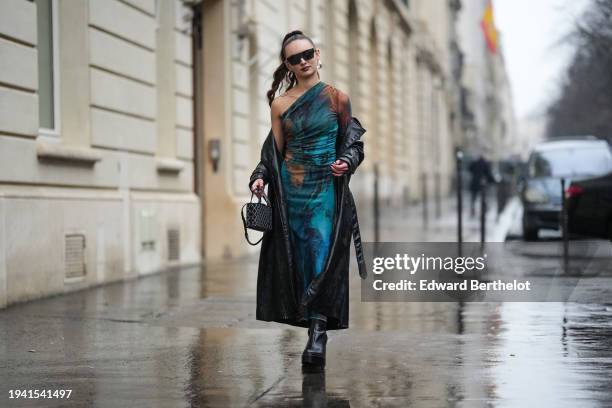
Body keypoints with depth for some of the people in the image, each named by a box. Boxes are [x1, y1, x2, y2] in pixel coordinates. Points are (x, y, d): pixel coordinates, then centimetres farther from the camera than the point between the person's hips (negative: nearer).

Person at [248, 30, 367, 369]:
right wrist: (260, 177, -5)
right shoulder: (280, 104, 8)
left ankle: (317, 333, -16)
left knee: (322, 254, -14)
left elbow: (354, 144, 7)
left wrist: (346, 162, -14)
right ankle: (315, 327, 12)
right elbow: (274, 150, 11)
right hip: (290, 189, 2)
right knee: (298, 257, 1)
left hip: (326, 189, -2)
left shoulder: (337, 98, 5)